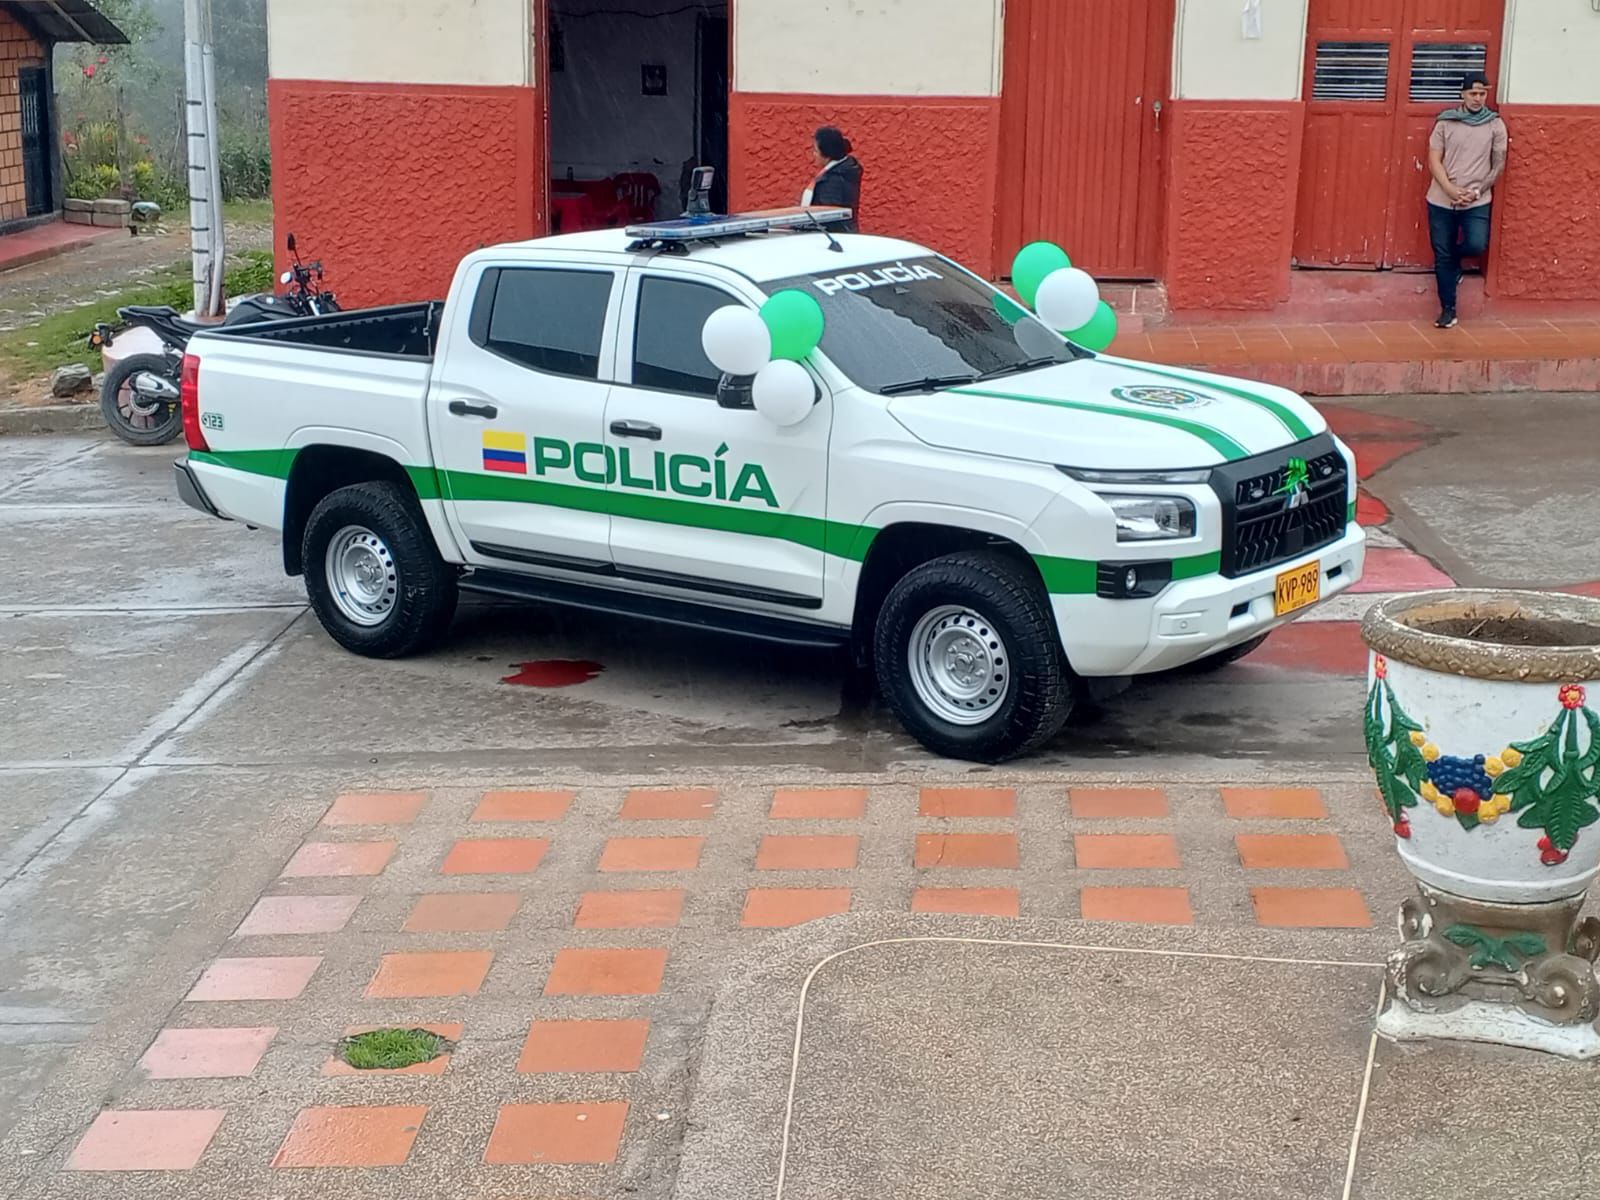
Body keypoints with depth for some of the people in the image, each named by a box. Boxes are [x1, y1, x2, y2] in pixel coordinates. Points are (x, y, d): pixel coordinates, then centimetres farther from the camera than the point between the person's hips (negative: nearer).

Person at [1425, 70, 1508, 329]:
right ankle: (1448, 309, 13)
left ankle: (1452, 259, 17)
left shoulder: (1495, 124, 2)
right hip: (1441, 200, 0)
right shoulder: (1445, 122, 1)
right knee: (1442, 255, 1)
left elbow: (1499, 165, 3)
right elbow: (1434, 160, -2)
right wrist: (1451, 190, -14)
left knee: (1476, 245, -18)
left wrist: (1477, 191, -9)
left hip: (1477, 202, 0)